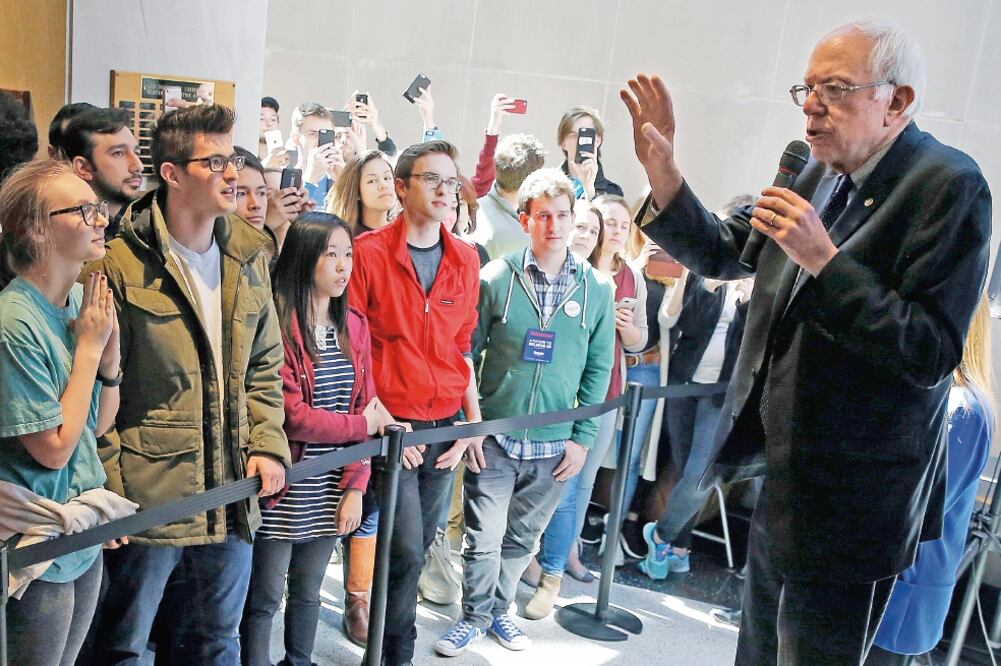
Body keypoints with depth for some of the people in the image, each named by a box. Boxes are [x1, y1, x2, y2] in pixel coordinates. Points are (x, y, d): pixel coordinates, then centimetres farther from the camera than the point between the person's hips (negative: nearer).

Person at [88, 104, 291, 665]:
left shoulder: (249, 256, 7)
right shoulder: (121, 262, -11)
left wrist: (268, 445, 1)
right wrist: (109, 486, -11)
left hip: (233, 493, 5)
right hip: (146, 493, -5)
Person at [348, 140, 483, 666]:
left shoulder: (465, 260, 8)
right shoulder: (368, 252, -7)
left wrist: (474, 419, 8)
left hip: (446, 426, 5)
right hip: (392, 426, -4)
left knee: (416, 551, 13)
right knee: (406, 552, -6)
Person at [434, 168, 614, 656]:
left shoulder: (596, 288, 0)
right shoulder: (496, 278, -5)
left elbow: (598, 368, 4)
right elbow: (466, 354, -1)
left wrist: (582, 437, 0)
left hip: (555, 445, 2)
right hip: (493, 438, -2)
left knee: (522, 539, 16)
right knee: (483, 538, 5)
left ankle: (498, 610, 37)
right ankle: (475, 616, 28)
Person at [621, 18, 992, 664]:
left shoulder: (949, 186, -18)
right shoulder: (820, 174, 5)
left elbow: (931, 353, -23)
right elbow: (719, 253, 9)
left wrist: (823, 260, -28)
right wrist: (663, 171, -6)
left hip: (847, 500, -7)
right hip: (784, 471, 8)